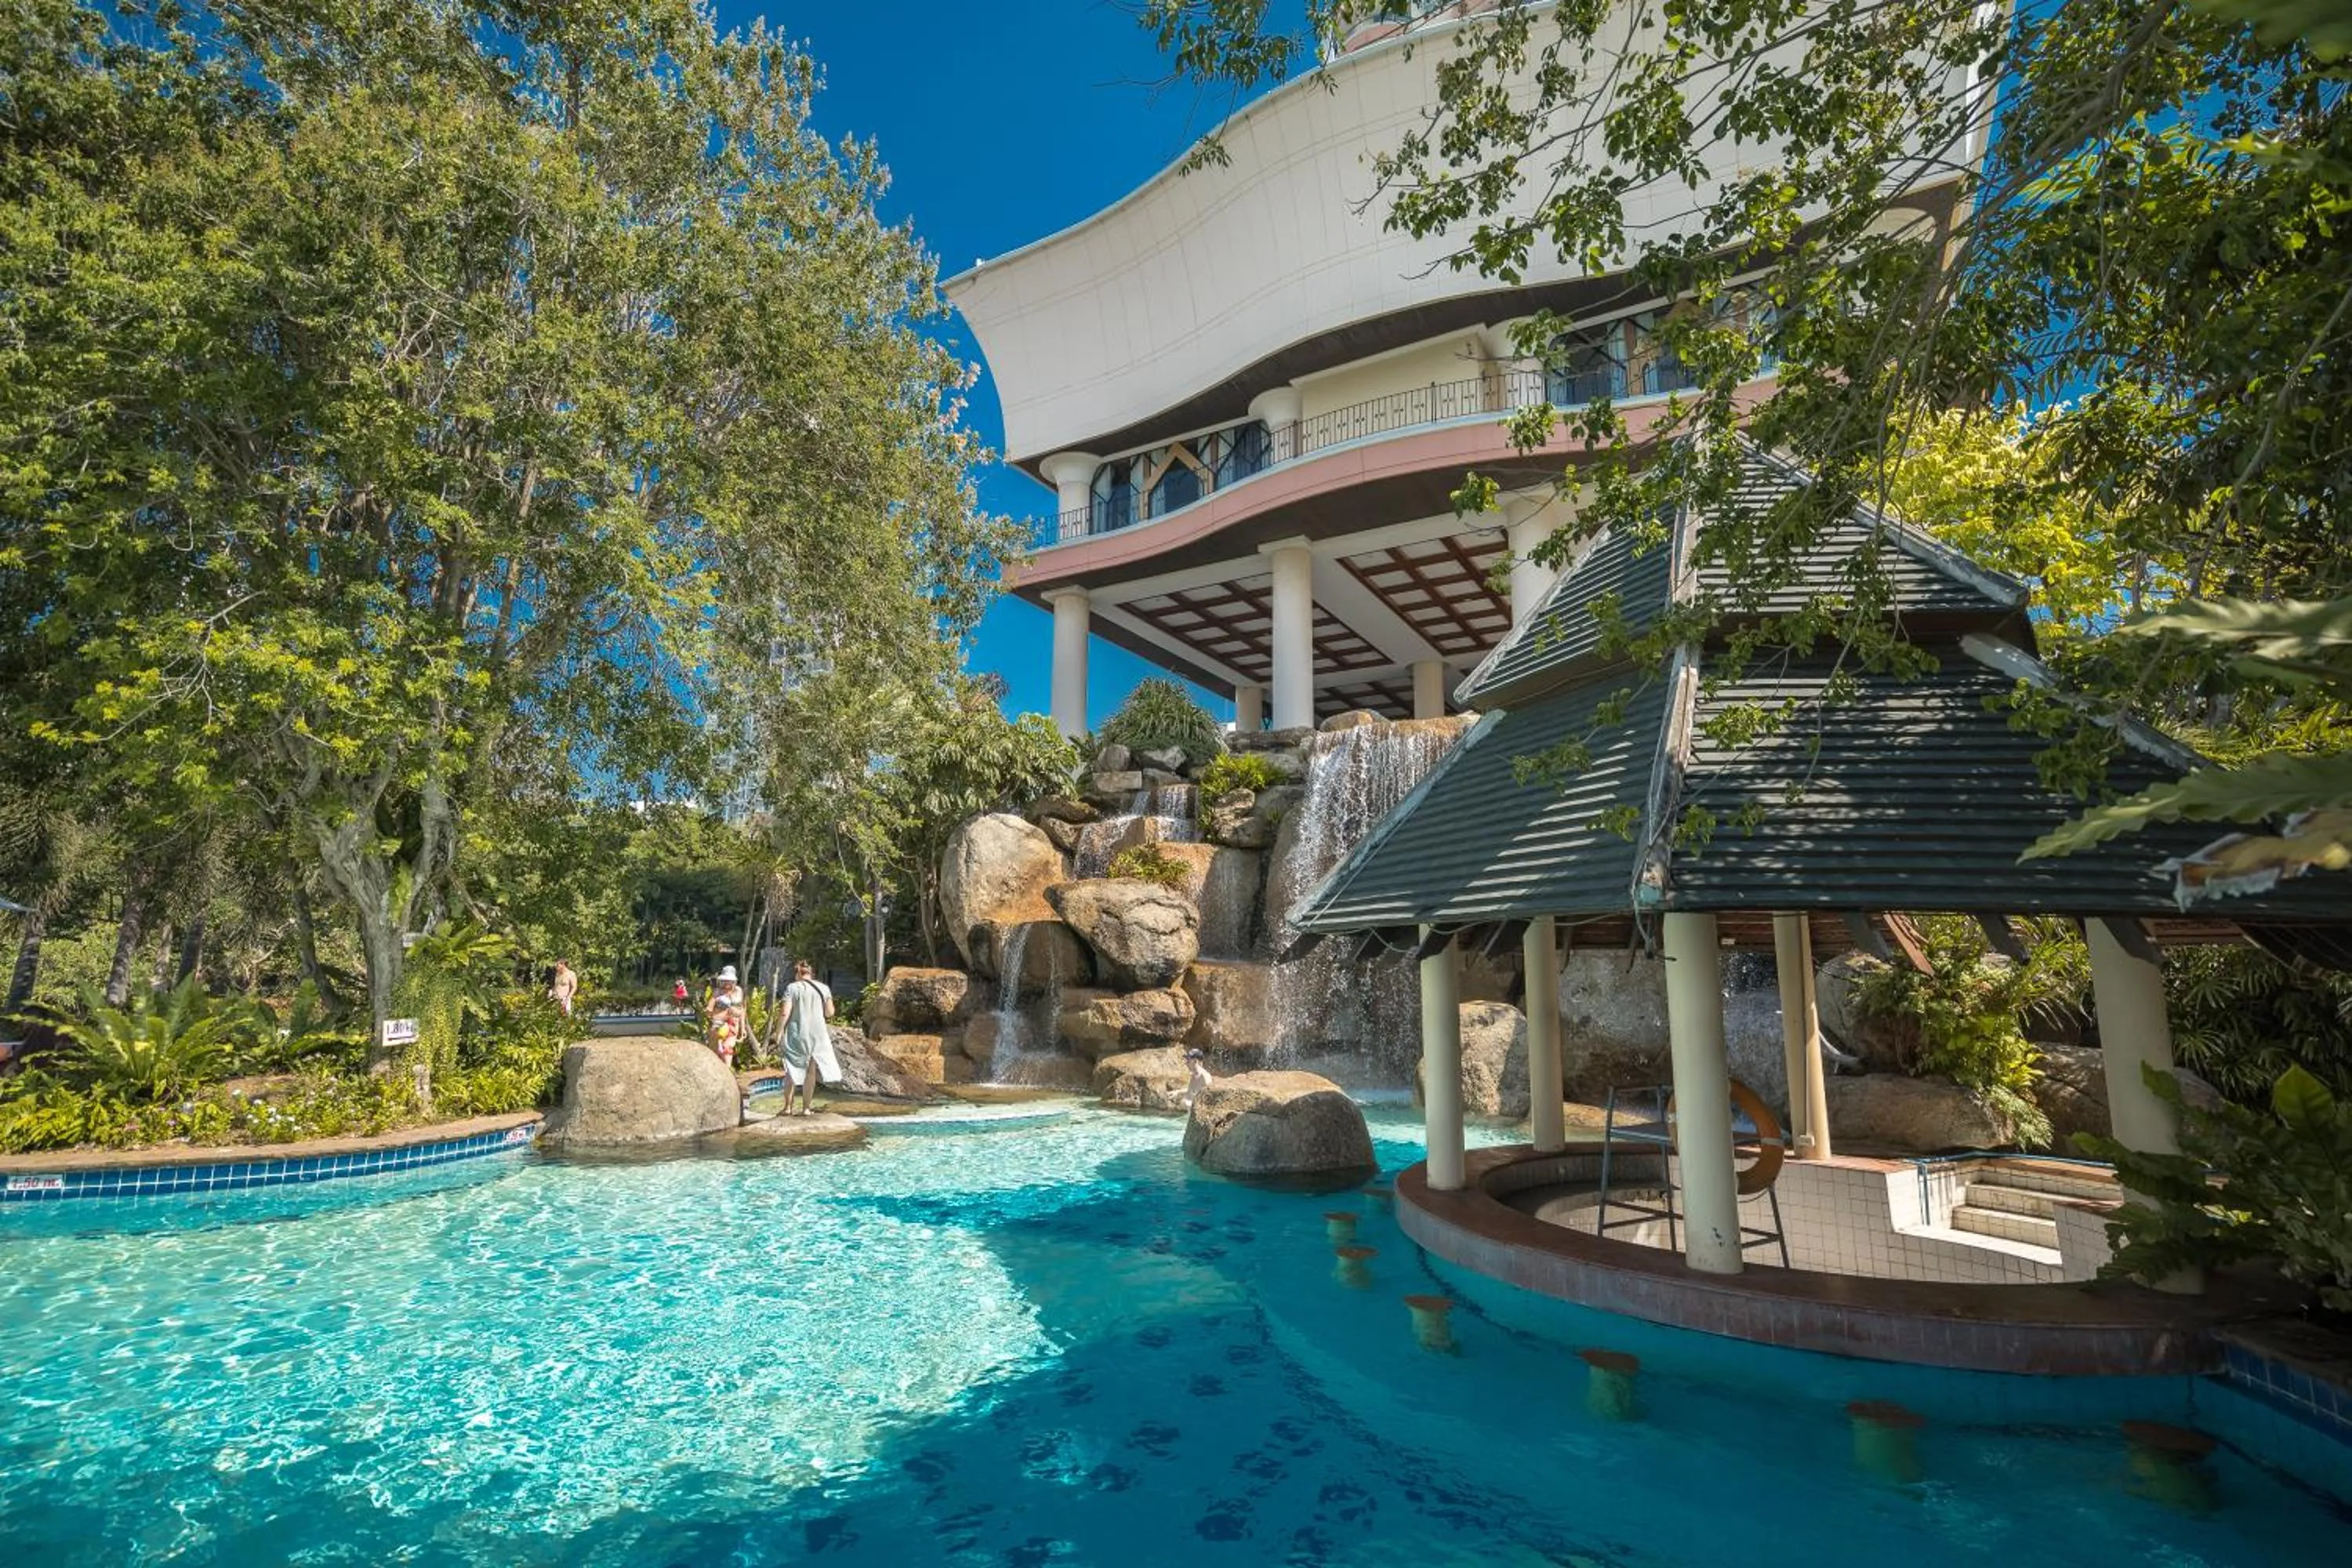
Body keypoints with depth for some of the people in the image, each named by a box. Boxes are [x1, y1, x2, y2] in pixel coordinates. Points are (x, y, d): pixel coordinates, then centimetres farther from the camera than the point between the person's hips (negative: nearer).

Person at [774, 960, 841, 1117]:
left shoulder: (792, 988, -3)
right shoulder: (823, 988, 3)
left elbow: (785, 1013, -10)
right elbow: (829, 1013, 5)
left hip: (795, 1034, -1)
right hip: (817, 1034, 1)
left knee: (791, 1070, 12)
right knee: (811, 1071, 8)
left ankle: (788, 1107, 14)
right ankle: (806, 1107, 8)